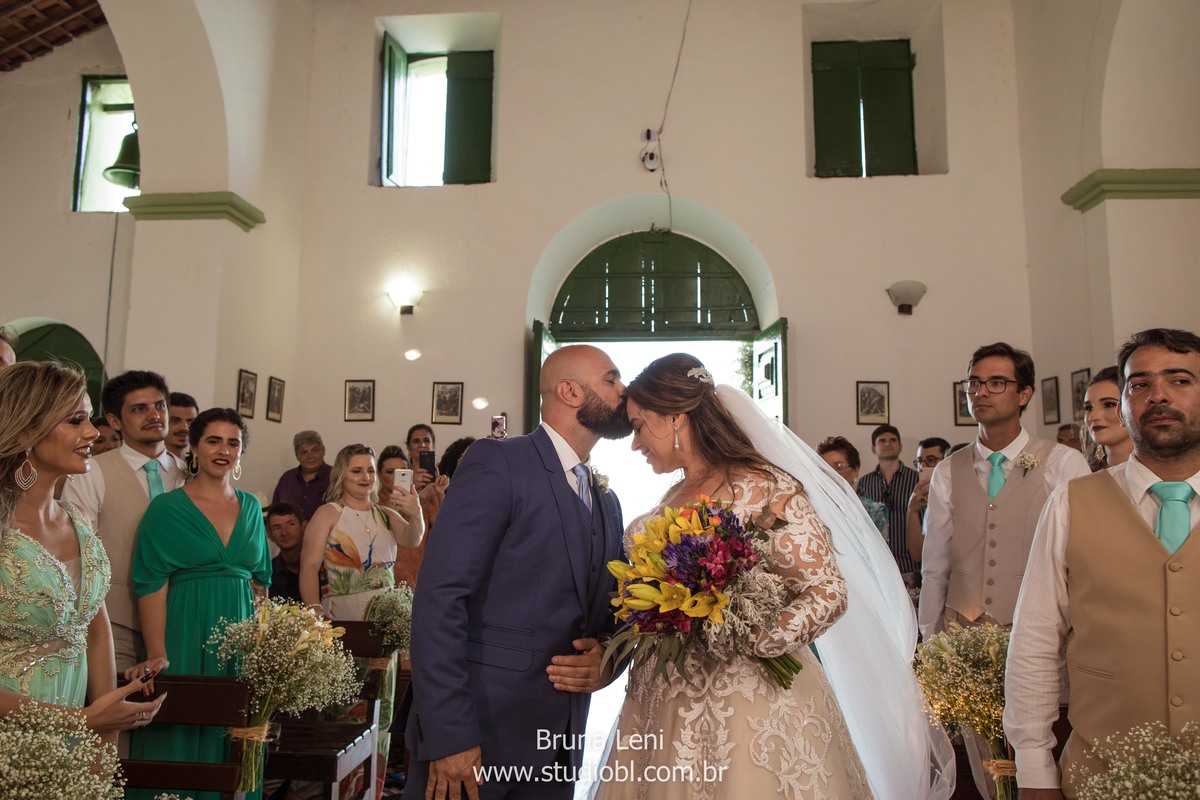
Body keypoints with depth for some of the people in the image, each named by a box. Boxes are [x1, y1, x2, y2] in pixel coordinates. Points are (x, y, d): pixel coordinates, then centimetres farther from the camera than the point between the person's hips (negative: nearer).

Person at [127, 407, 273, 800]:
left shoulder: (250, 507, 9)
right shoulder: (167, 508, -5)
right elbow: (151, 585, -11)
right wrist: (156, 655, -19)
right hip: (186, 636, -4)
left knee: (231, 741, 11)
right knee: (179, 736, 5)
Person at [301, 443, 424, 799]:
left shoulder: (386, 514, 10)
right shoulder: (328, 514, -1)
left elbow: (411, 540, -9)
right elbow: (309, 567, -8)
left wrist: (415, 514, -30)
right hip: (340, 622, -4)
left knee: (380, 702, 8)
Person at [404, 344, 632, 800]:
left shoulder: (608, 502, 13)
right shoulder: (497, 463, -10)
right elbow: (440, 598, -17)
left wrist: (607, 657, -4)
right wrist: (447, 734, -21)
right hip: (477, 732, -6)